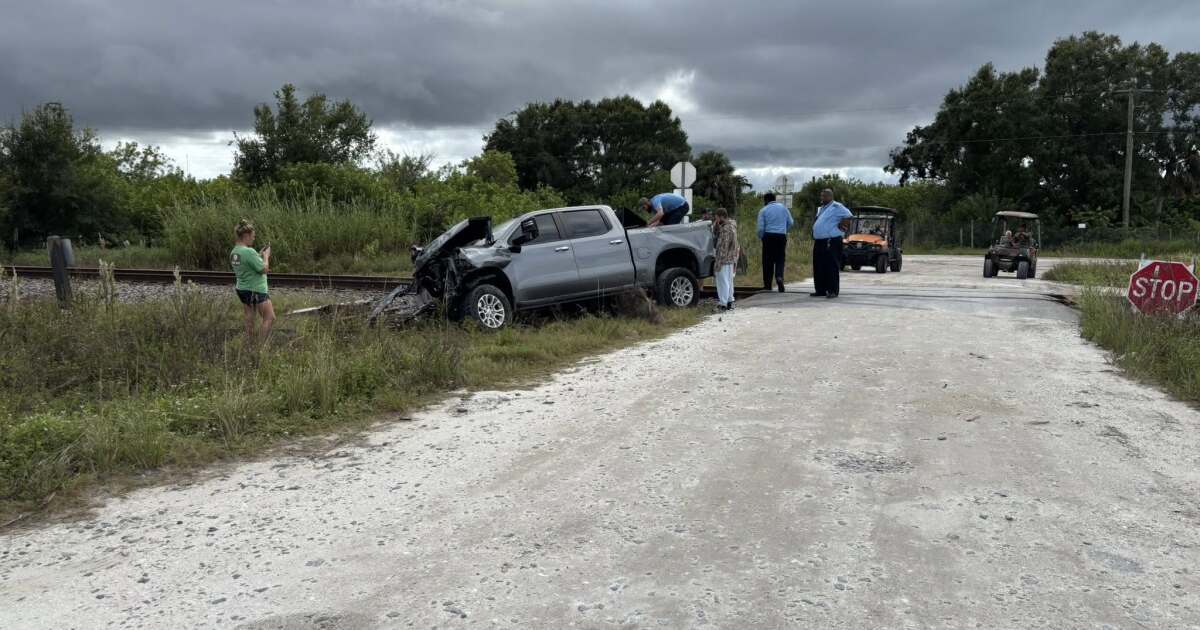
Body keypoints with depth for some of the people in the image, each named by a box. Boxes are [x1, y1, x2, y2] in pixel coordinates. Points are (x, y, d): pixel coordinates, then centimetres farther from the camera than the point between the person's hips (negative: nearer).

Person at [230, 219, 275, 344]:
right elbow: (264, 269, -17)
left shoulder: (233, 252, 6)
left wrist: (259, 255, 11)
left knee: (249, 320, 13)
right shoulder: (249, 252, -21)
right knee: (270, 318, 1)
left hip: (242, 289, 9)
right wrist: (266, 256, -2)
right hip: (256, 290, -9)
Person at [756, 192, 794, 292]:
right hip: (782, 236, 2)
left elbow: (760, 228, -5)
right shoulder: (783, 207, 9)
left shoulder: (763, 210, 1)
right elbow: (790, 222, 9)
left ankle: (767, 285, 5)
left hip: (769, 236, -2)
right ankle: (779, 277, -20)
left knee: (768, 261, 4)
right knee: (780, 259, 7)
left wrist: (760, 237, 12)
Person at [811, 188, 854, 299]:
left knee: (832, 268, -8)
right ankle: (820, 290, 15)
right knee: (818, 268, 9)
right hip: (819, 242, 9)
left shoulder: (836, 207, -6)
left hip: (831, 242, -9)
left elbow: (849, 216, -16)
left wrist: (841, 226, -11)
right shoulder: (820, 209, 21)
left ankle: (833, 291, -6)